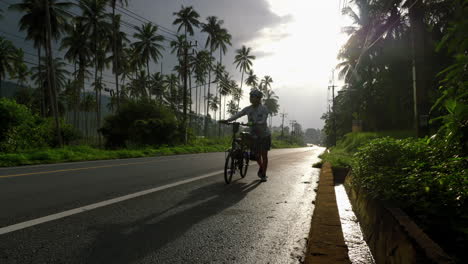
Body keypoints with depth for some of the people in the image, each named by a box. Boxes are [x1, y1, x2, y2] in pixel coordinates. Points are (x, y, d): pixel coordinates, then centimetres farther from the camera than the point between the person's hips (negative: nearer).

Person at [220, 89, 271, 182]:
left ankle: (263, 175, 13)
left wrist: (253, 123, -42)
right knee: (257, 155, 7)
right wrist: (227, 120, -26)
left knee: (264, 155, -1)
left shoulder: (264, 108, -12)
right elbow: (237, 115, -11)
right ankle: (261, 168, 38)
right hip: (254, 135, 3)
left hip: (265, 135, -3)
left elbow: (263, 121, -24)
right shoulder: (248, 109, -1)